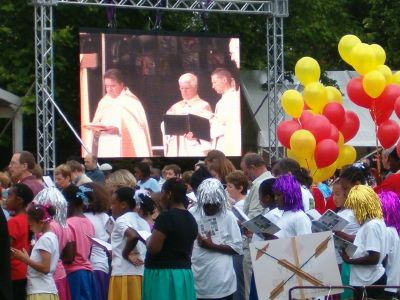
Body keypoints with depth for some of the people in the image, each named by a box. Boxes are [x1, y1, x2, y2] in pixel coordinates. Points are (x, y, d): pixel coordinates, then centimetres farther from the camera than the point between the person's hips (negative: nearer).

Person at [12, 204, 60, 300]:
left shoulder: (45, 239, -13)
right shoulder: (51, 236, 16)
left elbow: (45, 268, -19)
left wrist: (25, 259, -13)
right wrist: (28, 258, 10)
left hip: (40, 292, -10)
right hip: (47, 290, 10)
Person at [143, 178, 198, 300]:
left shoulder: (166, 216, -14)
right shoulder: (191, 219, 12)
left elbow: (153, 247, -19)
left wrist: (148, 239, 0)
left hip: (163, 274, -8)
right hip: (185, 273, 8)